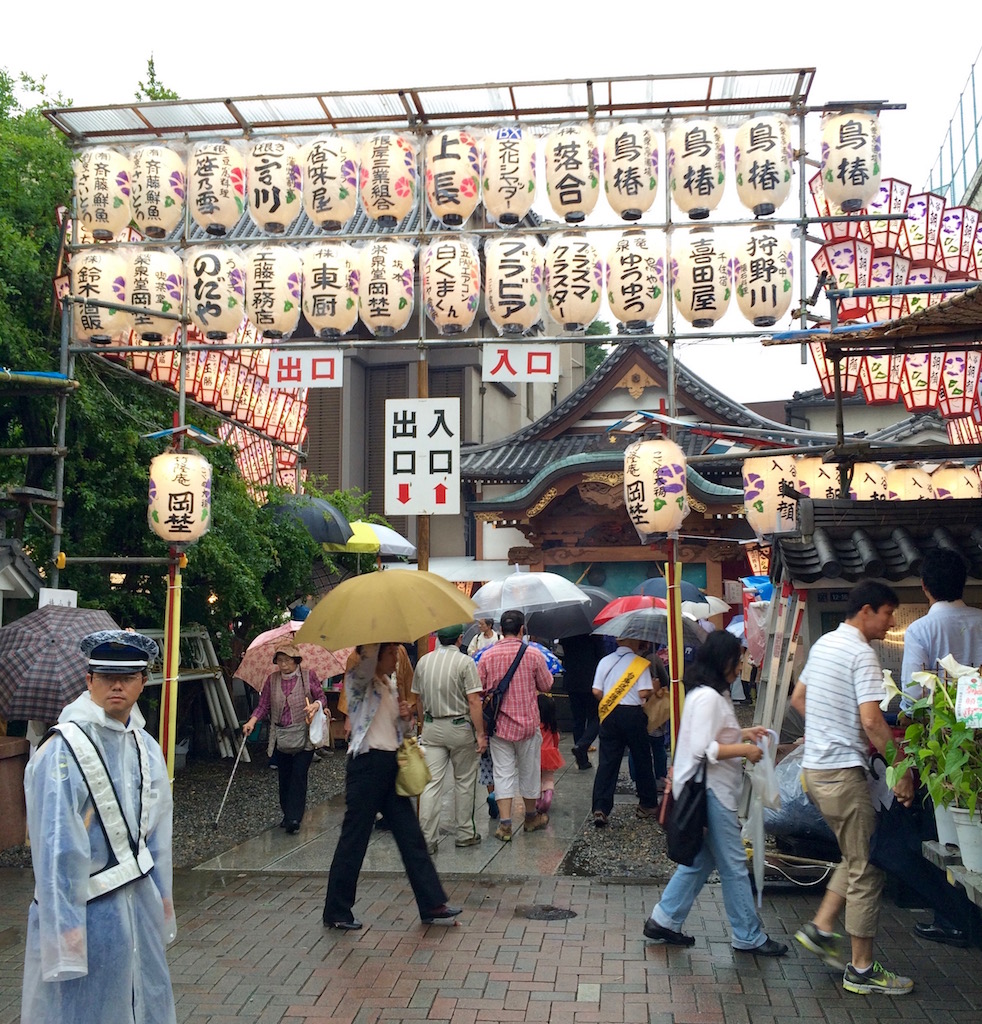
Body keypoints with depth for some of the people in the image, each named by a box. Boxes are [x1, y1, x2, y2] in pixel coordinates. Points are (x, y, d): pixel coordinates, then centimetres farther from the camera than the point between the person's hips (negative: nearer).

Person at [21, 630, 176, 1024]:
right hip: (88, 908, -7)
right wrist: (65, 926, -19)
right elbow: (57, 849, -20)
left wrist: (162, 895, 14)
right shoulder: (63, 751, -19)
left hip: (140, 900, 7)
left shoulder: (146, 747, 4)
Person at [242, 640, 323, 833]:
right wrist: (252, 721, -11)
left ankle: (294, 818, -8)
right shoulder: (272, 680, 5)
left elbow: (322, 698, 3)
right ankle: (287, 814, 22)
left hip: (304, 737, -3)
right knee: (284, 778, 9)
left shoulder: (309, 676, -2)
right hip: (280, 738, 3)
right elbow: (264, 705, 5)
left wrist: (316, 705, -19)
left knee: (298, 776, -9)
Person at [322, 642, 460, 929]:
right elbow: (367, 659, -30)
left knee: (411, 836, 9)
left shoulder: (390, 687, 16)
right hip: (367, 764, -8)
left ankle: (432, 905, 15)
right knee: (354, 839, 1)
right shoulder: (359, 681, -6)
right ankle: (336, 912, 13)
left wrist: (408, 717, 0)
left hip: (391, 764, 8)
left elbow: (405, 733, 20)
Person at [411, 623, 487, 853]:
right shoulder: (465, 662, -12)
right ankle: (464, 834, 19)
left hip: (431, 727, 4)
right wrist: (480, 733, -12)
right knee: (464, 782, 11)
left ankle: (426, 839, 0)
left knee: (431, 783, 2)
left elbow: (419, 697, 13)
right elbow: (473, 701, -16)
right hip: (460, 727, -4)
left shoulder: (423, 661, 4)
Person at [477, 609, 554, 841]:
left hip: (498, 724, 1)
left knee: (503, 773, 5)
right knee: (528, 770, 15)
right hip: (527, 723, 0)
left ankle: (505, 823, -3)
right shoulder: (534, 655, -9)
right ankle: (531, 817, 31)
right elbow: (546, 686, 1)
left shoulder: (487, 656, -6)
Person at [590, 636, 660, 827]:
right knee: (642, 761, 12)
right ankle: (647, 805, 22)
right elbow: (644, 693, -14)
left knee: (607, 762, 3)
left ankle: (600, 809, -5)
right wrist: (654, 689, 7)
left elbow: (596, 691, 2)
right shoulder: (640, 663, -7)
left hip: (609, 715, 3)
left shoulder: (605, 661, 6)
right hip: (633, 714, -3)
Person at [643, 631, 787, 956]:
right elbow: (703, 749, -24)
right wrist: (744, 750, -16)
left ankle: (663, 920, 21)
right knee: (734, 865, 1)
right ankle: (748, 937, 13)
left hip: (713, 789, 11)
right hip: (710, 790, -11)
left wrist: (744, 733, 15)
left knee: (701, 859, 16)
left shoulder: (714, 694, 14)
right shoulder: (708, 697, -20)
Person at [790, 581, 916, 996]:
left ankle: (821, 927, 19)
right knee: (866, 870, 1)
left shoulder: (822, 644, 12)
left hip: (814, 767, 9)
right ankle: (862, 970, 9)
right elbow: (871, 720, -23)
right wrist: (903, 770, -18)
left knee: (855, 858, 22)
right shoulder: (862, 654, -16)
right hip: (843, 773, -9)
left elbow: (797, 699, 22)